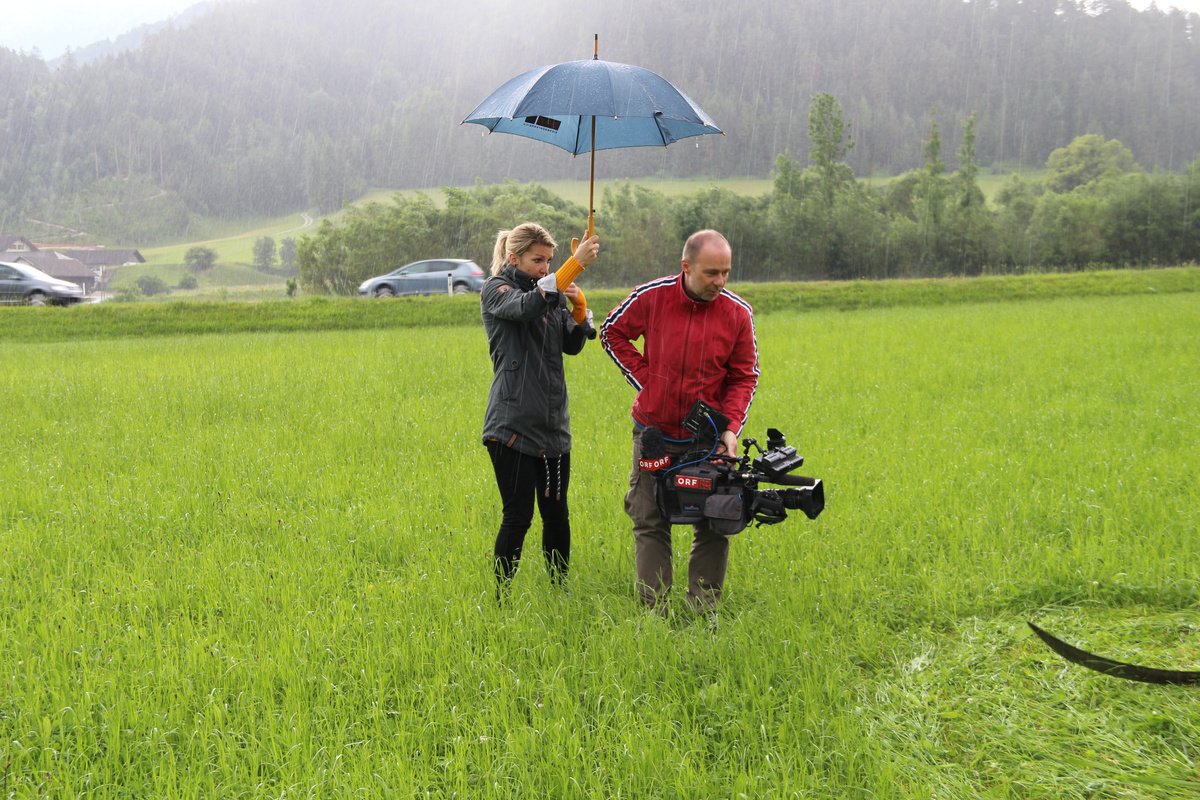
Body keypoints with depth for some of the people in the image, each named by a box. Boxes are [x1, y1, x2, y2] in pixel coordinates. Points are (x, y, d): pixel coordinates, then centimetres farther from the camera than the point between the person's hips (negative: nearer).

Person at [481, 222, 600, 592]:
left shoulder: (552, 293, 15)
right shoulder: (497, 290, -3)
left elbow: (572, 345, 11)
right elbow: (527, 307, -26)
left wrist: (579, 307, -7)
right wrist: (576, 264, -31)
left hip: (553, 423, 6)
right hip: (513, 425, -6)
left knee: (556, 513, 9)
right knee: (518, 516, -5)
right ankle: (501, 597, 5)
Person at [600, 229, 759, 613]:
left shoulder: (737, 313, -8)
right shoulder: (651, 297, -10)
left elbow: (744, 376, 1)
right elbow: (612, 332, 8)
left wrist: (731, 427, -11)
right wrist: (643, 377, -2)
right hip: (654, 433, 0)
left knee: (714, 527, 2)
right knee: (650, 524, 4)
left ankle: (704, 612, 14)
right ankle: (654, 611, 12)